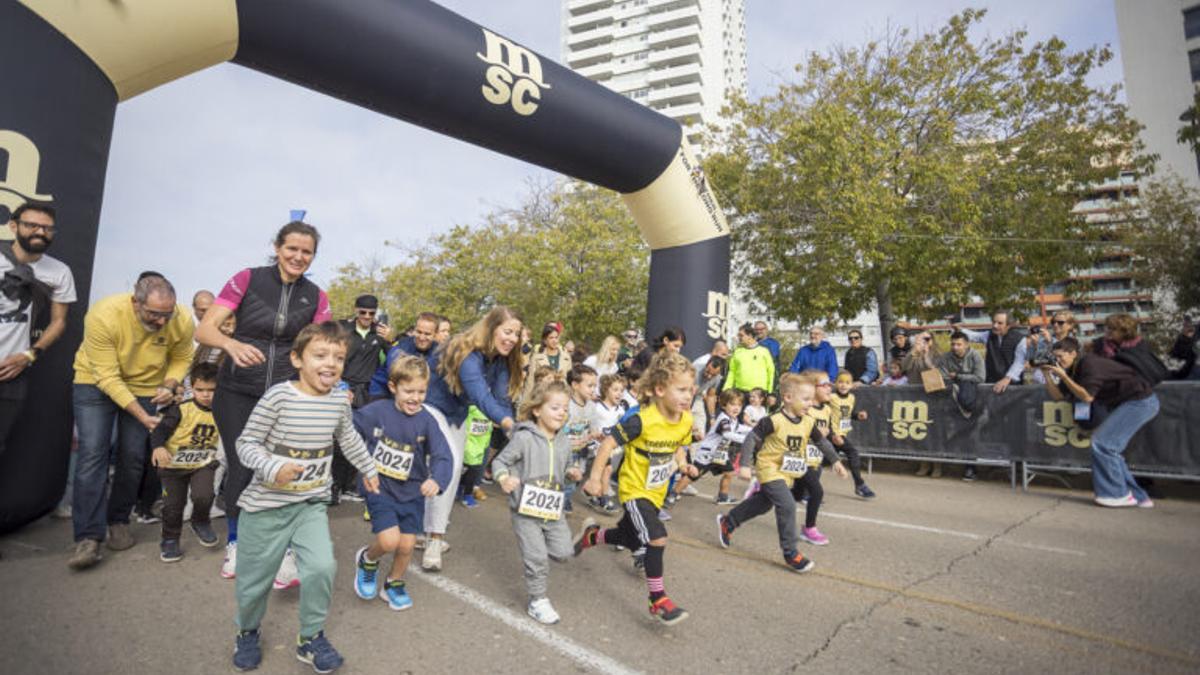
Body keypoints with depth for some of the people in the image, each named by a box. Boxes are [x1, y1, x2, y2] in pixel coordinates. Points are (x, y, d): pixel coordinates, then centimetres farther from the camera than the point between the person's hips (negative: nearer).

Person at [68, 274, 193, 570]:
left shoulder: (182, 320, -23)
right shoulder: (103, 315, -30)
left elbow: (181, 359, -3)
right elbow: (108, 378, -26)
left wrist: (169, 386, -22)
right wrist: (143, 417, -28)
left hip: (146, 387, 2)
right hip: (96, 382, -2)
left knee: (133, 456, -1)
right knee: (92, 452, -12)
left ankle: (119, 521, 20)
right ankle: (88, 538, -8)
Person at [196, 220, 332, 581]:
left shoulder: (316, 297, 1)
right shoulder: (248, 279, -6)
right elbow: (204, 330, -10)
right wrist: (233, 344, -32)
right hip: (237, 392, -1)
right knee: (241, 468, 2)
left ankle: (283, 552, 4)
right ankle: (234, 543, 27)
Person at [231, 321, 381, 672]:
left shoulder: (339, 401, -4)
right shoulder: (278, 396, -19)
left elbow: (349, 440, 14)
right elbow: (246, 443, -13)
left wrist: (369, 469, 25)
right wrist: (274, 468, -30)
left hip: (312, 503, 3)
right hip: (266, 503, -2)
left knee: (321, 567, -12)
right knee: (256, 576, 13)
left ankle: (311, 637, 14)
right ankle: (247, 633, 44)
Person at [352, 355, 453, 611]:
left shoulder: (426, 421, -11)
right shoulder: (376, 412, -12)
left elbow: (443, 455, -20)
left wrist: (437, 479, -37)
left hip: (411, 492, 2)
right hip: (379, 487, -2)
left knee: (406, 546, 8)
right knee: (389, 540, -14)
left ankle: (394, 584, 39)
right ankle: (367, 560, 23)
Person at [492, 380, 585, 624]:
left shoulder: (564, 441, 3)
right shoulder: (523, 438, -16)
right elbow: (499, 461, -10)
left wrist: (572, 473, -4)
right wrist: (504, 479, -29)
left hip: (553, 510, 5)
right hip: (526, 510, -5)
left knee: (563, 552, 6)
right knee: (537, 559, 0)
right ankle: (537, 601, 22)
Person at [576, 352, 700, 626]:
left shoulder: (686, 421, -9)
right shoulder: (642, 420, -29)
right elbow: (608, 443, -23)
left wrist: (683, 464, -9)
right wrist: (595, 477, -22)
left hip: (656, 491, 7)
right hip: (634, 488, -7)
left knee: (630, 539, 22)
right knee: (657, 539, -19)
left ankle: (591, 535, 51)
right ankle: (658, 600, 2)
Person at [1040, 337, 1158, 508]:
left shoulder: (1090, 364, -19)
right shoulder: (1075, 370, 7)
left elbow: (1087, 397, -24)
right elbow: (1058, 395, 4)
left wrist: (1063, 376, -26)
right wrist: (1047, 374, -6)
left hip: (1141, 401, -10)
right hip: (1125, 403, 10)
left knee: (1102, 442, -13)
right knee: (1108, 447, 9)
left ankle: (1120, 494, -2)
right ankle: (1138, 496, 17)